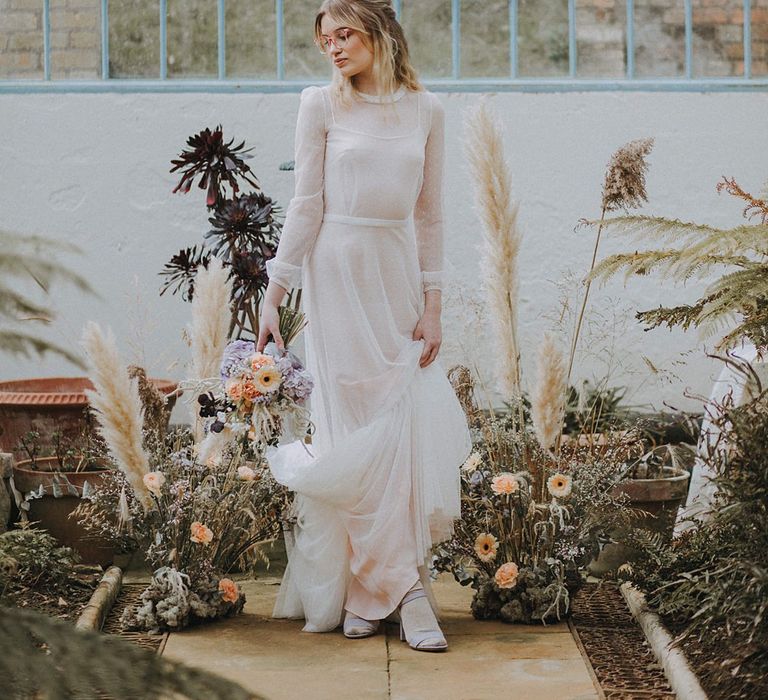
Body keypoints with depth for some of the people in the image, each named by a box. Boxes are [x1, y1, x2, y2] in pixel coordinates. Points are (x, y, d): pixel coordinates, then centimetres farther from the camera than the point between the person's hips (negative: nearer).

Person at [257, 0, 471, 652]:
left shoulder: (425, 110, 6)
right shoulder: (322, 105, 0)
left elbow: (429, 213, 8)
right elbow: (306, 204, 0)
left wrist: (432, 305, 3)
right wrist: (274, 293, -4)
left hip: (398, 273, 3)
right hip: (338, 274, -3)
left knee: (408, 426, -1)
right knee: (361, 431, -5)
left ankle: (365, 587, 8)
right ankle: (404, 588, 0)